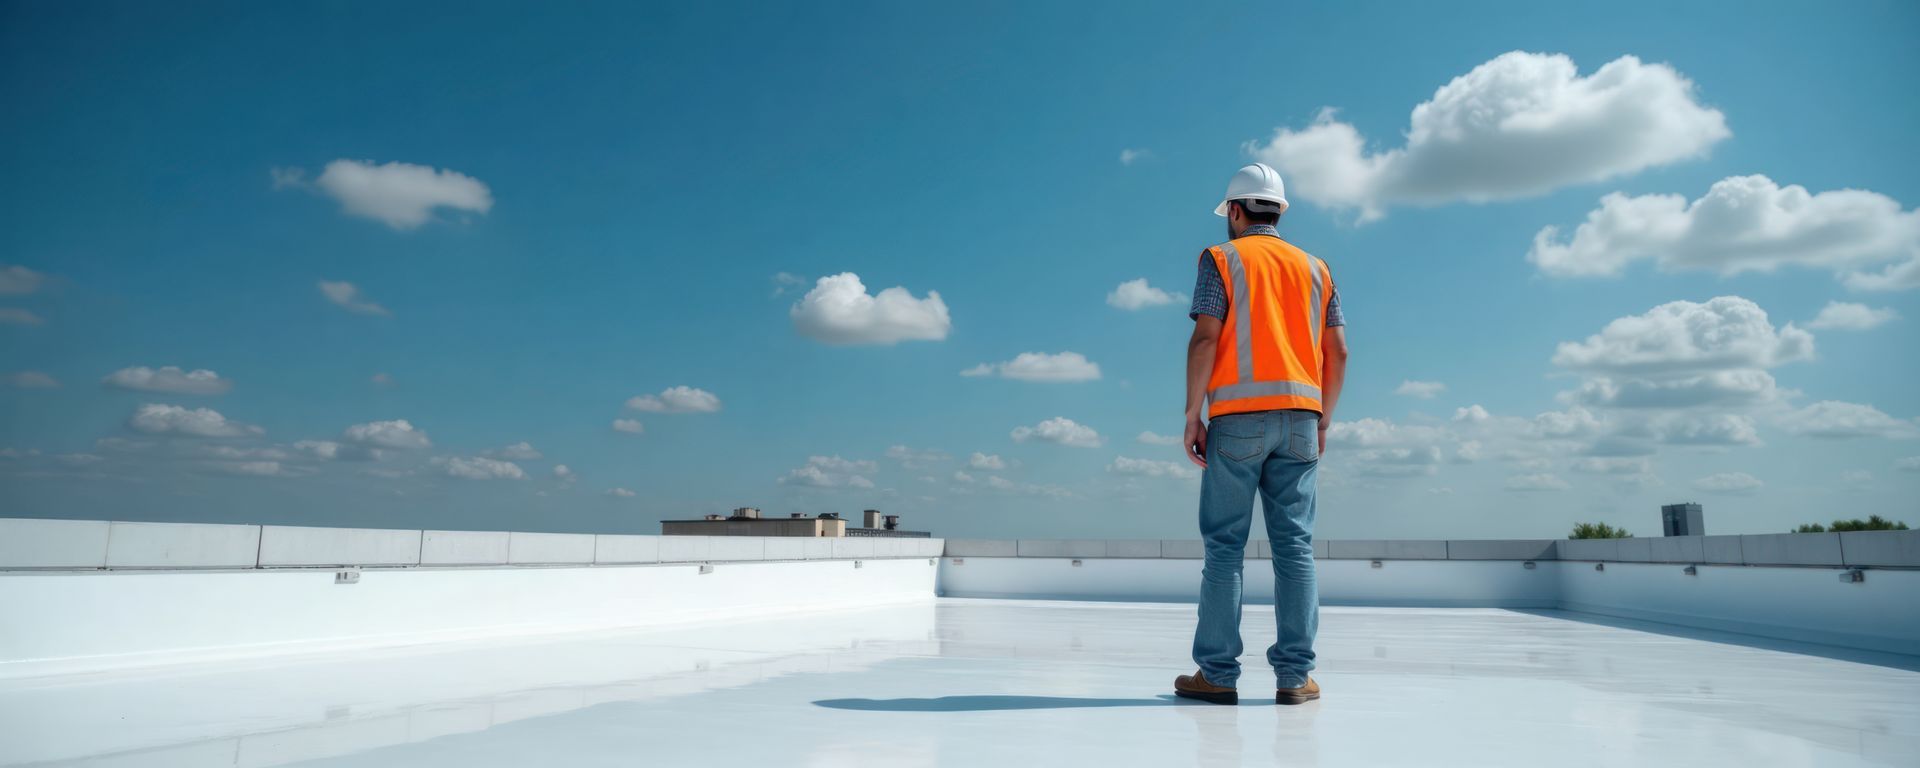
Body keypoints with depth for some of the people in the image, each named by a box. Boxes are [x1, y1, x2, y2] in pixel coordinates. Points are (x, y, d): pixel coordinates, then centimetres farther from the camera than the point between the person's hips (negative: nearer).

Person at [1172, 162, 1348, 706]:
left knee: (1225, 546, -1)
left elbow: (1205, 339, -8)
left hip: (1238, 417, -4)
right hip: (1299, 418, 4)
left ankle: (1218, 674, 0)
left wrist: (1192, 416, -6)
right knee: (1294, 546, 4)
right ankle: (1294, 675, 4)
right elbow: (1337, 353, 13)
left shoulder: (1222, 259, 4)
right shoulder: (1314, 268, 17)